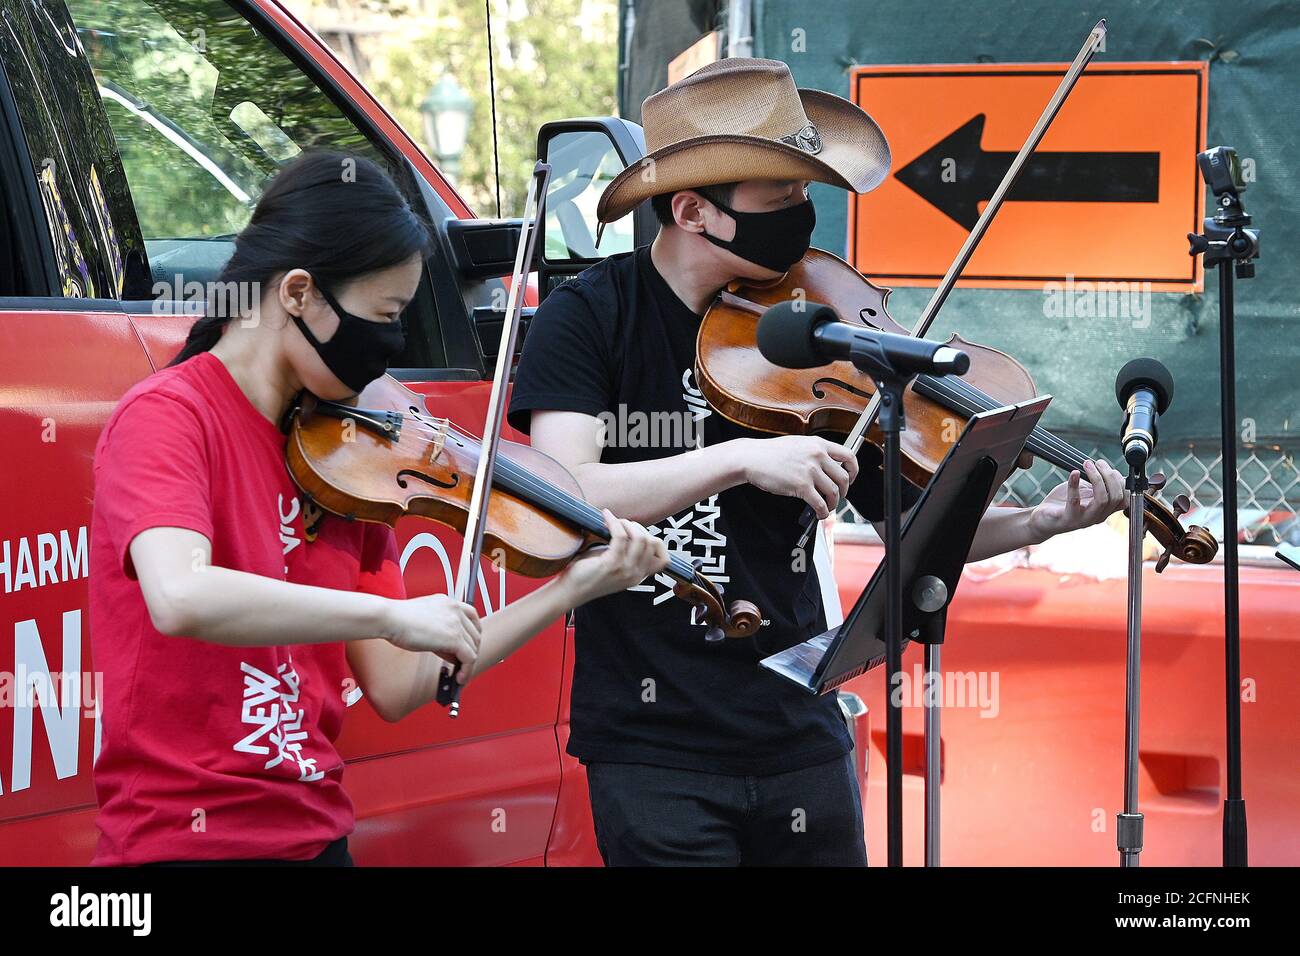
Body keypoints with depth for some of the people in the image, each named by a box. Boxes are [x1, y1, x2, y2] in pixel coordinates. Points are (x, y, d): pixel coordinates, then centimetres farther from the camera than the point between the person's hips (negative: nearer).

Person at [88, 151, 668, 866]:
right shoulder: (165, 416, -10)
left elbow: (394, 686, 8)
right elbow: (180, 597, -30)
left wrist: (571, 591, 4)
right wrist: (395, 613, -24)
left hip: (316, 834, 6)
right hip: (185, 839, -6)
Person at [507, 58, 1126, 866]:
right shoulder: (592, 316, -7)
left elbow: (915, 522, 6)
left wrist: (1045, 522, -11)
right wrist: (741, 459, -30)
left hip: (800, 740, 4)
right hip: (654, 745, -3)